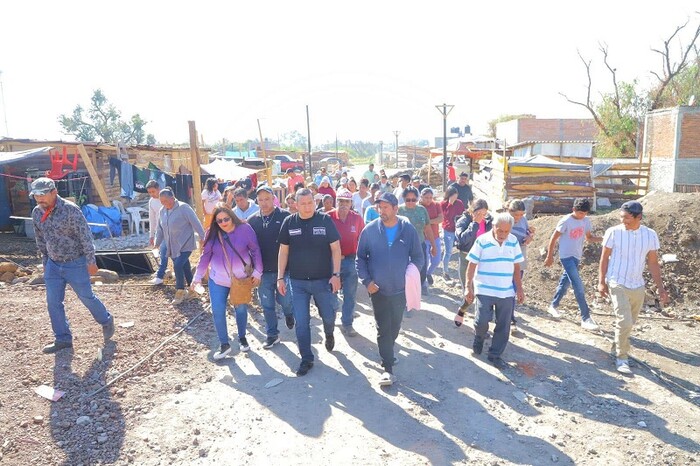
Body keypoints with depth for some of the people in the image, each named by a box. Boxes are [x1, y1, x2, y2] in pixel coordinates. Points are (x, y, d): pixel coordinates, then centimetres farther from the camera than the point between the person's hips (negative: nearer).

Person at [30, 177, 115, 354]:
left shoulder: (70, 209, -19)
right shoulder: (37, 213, 1)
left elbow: (85, 236, -18)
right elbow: (40, 239, 14)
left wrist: (91, 261, -18)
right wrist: (45, 261, 17)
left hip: (75, 264, -6)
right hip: (53, 265, 6)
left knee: (87, 297, 6)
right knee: (53, 303, 7)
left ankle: (106, 321, 30)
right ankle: (63, 339, 20)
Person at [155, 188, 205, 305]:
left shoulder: (183, 208, -14)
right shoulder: (162, 211, 7)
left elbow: (195, 222, -13)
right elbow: (160, 229, 16)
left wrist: (202, 237, -14)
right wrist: (157, 243, 18)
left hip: (185, 245, -6)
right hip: (173, 246, 6)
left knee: (178, 266, -15)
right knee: (184, 267, 12)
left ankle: (180, 292, 0)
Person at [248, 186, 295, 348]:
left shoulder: (285, 217, -8)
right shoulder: (252, 221, 3)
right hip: (263, 271, 3)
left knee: (285, 301, 5)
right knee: (267, 305, 9)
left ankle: (289, 314, 40)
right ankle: (272, 335, 25)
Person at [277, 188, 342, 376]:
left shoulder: (325, 220, -7)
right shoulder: (289, 223, -1)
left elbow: (335, 248, -4)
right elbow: (283, 251, 4)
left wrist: (336, 274, -10)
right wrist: (280, 278, 2)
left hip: (323, 280, -1)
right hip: (297, 282, 1)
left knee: (328, 316, 12)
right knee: (301, 322, 4)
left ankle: (329, 334, 47)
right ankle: (307, 359, 20)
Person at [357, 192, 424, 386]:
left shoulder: (408, 230, -6)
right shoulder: (370, 230, -8)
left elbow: (417, 257, 3)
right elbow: (360, 258, -1)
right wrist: (366, 281, -10)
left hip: (400, 289, 2)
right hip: (378, 289, -2)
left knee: (395, 326, 18)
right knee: (383, 328, 1)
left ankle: (387, 352, 43)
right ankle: (387, 368, 10)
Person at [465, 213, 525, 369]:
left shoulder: (513, 242, 2)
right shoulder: (482, 241, -9)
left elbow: (516, 267, 9)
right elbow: (472, 266, -6)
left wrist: (519, 288, 8)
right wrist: (469, 287, -10)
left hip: (507, 292, 3)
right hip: (484, 290, -3)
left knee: (503, 326, 6)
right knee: (482, 321, -7)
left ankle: (495, 355, 22)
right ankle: (479, 339, 26)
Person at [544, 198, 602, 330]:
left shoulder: (586, 221, 2)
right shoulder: (566, 221, -16)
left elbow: (589, 237, 12)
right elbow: (553, 238, -11)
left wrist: (603, 239, -8)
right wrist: (549, 257, -9)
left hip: (577, 256, 7)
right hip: (566, 256, -7)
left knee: (565, 283, 18)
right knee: (579, 287, -11)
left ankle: (553, 306, 38)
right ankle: (586, 319, -6)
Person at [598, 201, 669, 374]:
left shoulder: (650, 235, -2)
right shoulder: (613, 232, -11)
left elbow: (653, 263, 5)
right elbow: (604, 258, -3)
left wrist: (660, 288, 3)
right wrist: (601, 282, -6)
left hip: (638, 286, 4)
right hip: (618, 284, -4)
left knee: (630, 323, 16)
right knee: (624, 322, -12)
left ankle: (620, 346, 39)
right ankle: (621, 358, 3)